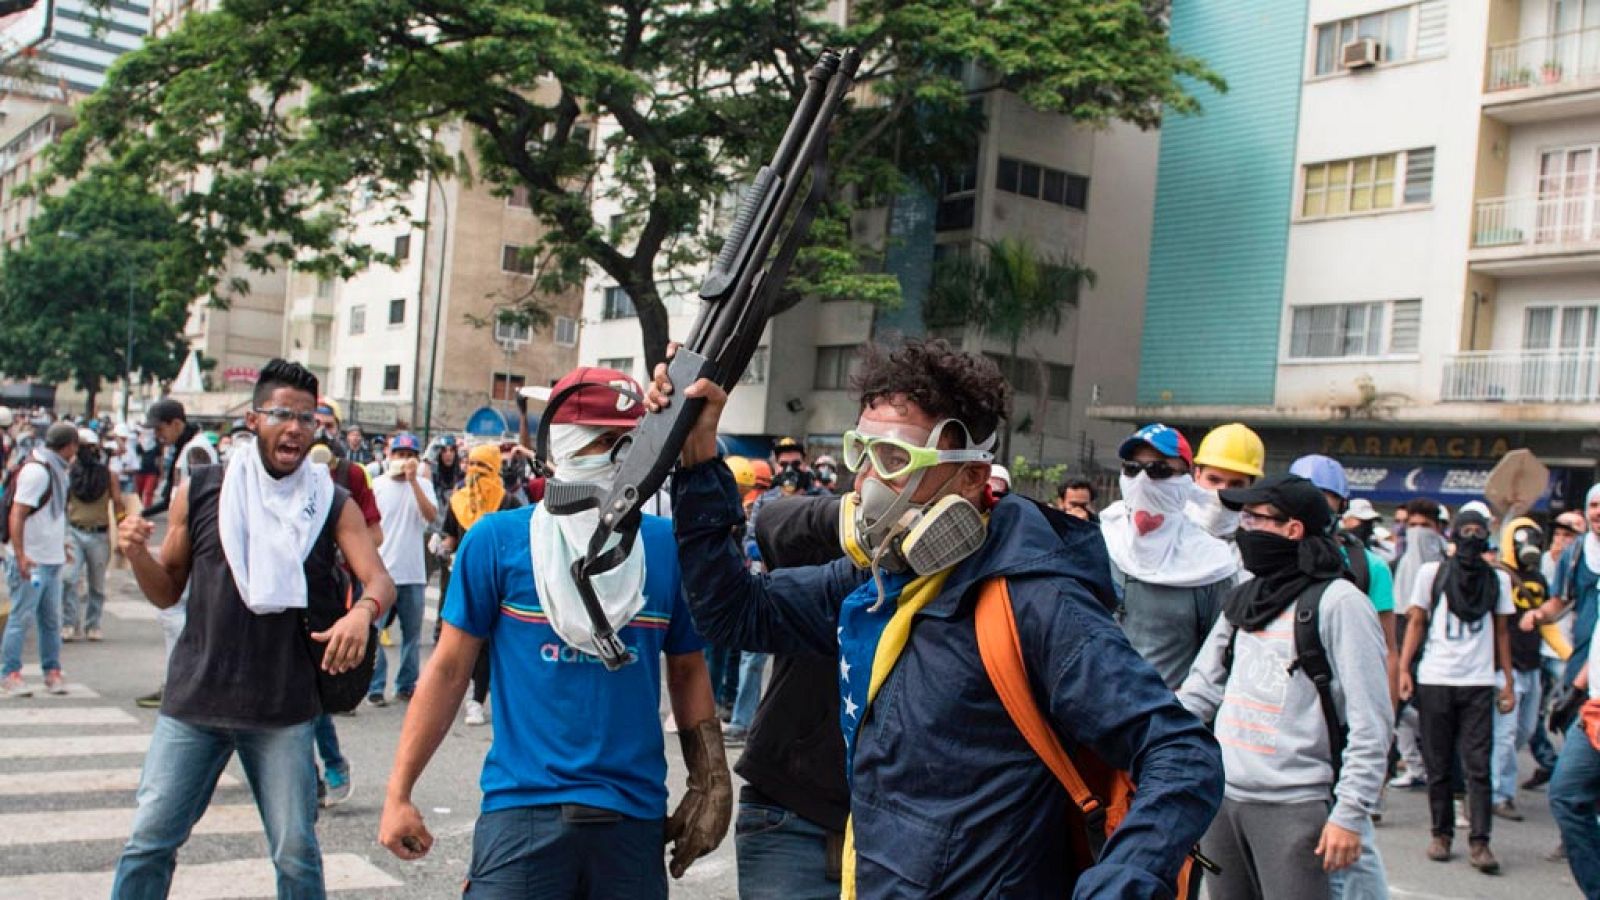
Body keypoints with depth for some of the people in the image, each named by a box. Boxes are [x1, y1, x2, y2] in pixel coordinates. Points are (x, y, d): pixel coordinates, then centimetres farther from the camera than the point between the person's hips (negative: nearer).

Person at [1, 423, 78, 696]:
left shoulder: (54, 469, 12)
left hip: (52, 560, 9)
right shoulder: (36, 470, -15)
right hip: (31, 560, -9)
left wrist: (60, 544, 23)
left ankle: (52, 671, 16)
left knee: (51, 619, 10)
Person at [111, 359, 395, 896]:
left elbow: (381, 581, -8)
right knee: (149, 840, 5)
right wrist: (136, 552, -12)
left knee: (296, 853, 6)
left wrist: (363, 611, -31)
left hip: (283, 710, -1)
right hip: (194, 698, 1)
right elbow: (167, 592, 8)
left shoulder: (333, 505, 1)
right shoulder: (199, 491, 2)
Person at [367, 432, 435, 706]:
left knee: (413, 632, 10)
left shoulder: (422, 485, 6)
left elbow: (431, 515, -12)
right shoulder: (377, 485, 0)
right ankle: (375, 686, 8)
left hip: (413, 572, 2)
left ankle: (406, 684, 20)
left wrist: (413, 479, -16)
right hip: (380, 570, -2)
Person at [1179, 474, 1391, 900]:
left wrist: (1351, 813, -15)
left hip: (1295, 807, -7)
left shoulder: (1338, 602, -8)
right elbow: (1202, 688, 14)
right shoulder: (1243, 599, 13)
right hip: (1221, 798, 7)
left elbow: (1370, 721, -11)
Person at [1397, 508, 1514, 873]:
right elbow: (1416, 623, 6)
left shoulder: (1498, 579, 10)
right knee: (1438, 765, 5)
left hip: (1479, 683, 1)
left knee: (1478, 767, -4)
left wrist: (1508, 681, 8)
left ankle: (1479, 842, -3)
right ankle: (1442, 834, 15)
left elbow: (1501, 632, 14)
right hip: (1435, 680, -1)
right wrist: (1404, 669, -3)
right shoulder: (1431, 573, 5)